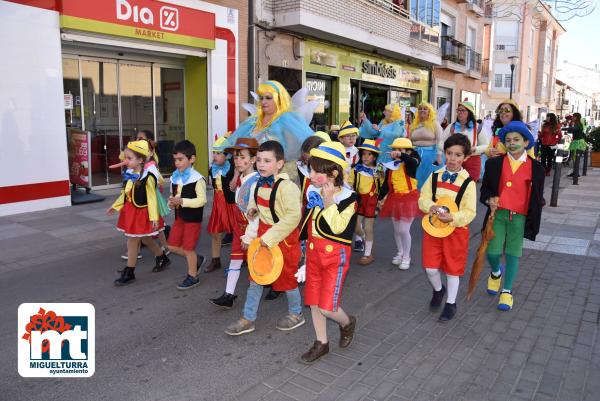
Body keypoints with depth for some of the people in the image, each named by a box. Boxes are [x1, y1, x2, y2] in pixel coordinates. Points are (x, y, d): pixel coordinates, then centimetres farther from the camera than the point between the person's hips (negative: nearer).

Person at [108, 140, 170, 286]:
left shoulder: (148, 177, -19)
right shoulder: (129, 175, 3)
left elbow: (152, 199, -19)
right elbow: (125, 194, 15)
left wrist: (154, 217, -21)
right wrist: (115, 206, 17)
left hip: (141, 213, -8)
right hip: (130, 211, 8)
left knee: (132, 242, -1)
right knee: (146, 240, 19)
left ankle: (129, 273, 12)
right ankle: (162, 258, 39)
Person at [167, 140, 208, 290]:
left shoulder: (197, 179, -18)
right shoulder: (175, 177, 5)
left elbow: (202, 200, -21)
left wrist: (182, 201, -27)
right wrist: (172, 203, -4)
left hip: (193, 218, -8)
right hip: (179, 217, 8)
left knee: (188, 249, 2)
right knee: (172, 246, 11)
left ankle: (192, 277, 21)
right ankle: (197, 260, 32)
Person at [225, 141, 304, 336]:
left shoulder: (287, 187, -23)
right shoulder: (258, 184, 3)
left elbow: (293, 216, -30)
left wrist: (270, 237, -30)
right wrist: (253, 209, 2)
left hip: (283, 238, -7)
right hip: (263, 236, 7)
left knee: (287, 278, 10)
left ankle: (296, 314, 35)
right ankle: (248, 319, 25)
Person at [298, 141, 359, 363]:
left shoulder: (348, 197, -15)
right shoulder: (313, 191, 1)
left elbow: (337, 227, -24)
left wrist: (329, 201, -25)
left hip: (335, 256, -5)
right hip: (313, 253, 6)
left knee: (327, 307, -5)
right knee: (313, 303, 11)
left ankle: (347, 323, 28)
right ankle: (321, 343, 31)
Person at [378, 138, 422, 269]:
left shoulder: (410, 164, -12)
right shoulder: (390, 166, 1)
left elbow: (414, 161, -38)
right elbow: (386, 184, 8)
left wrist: (401, 155, -49)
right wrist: (380, 198, 8)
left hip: (409, 199, -5)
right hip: (394, 199, 5)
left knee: (404, 230, -3)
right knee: (397, 229, 14)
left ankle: (406, 256, 16)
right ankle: (400, 253, 34)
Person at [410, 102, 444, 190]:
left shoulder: (435, 124, -2)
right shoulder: (414, 124, 11)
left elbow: (439, 141, -8)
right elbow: (410, 141, 15)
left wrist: (439, 156, -15)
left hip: (430, 154, -4)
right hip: (416, 154, 4)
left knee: (428, 180, 1)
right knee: (416, 180, 6)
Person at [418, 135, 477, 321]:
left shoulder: (468, 182, -10)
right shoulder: (435, 176, 1)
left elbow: (470, 212, -11)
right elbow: (423, 199, 2)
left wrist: (452, 217, -29)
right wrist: (430, 206, -21)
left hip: (456, 229, -2)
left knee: (452, 269, 10)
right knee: (430, 268, 2)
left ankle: (451, 303, 30)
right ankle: (438, 290, 35)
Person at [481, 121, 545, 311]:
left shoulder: (536, 167, 0)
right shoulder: (494, 163, 2)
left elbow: (537, 197, 4)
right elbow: (485, 188, 9)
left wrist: (533, 223, 2)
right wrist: (489, 199, -13)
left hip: (519, 217, 0)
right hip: (498, 213, 1)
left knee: (513, 254, 5)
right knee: (492, 251, -3)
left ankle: (507, 292, 19)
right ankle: (496, 272, 32)